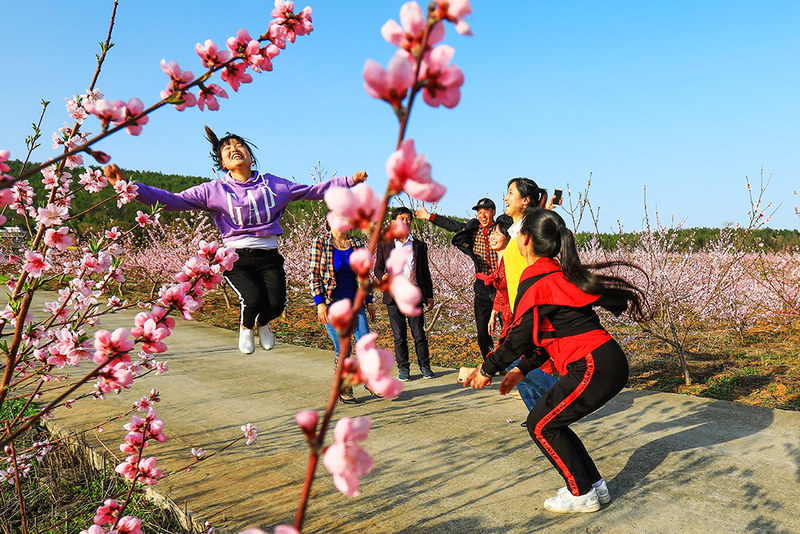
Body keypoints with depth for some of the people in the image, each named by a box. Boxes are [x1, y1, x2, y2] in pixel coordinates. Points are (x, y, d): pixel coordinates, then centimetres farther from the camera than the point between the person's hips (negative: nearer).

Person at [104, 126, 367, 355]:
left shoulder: (274, 184, 9)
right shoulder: (215, 190, 3)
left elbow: (314, 190, 15)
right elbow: (172, 200, -2)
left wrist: (350, 180, 11)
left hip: (269, 257, 2)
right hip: (236, 258, -1)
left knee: (275, 303, -20)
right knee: (254, 298, -26)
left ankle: (262, 322, 22)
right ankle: (246, 327, 14)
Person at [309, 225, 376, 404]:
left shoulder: (357, 244, 6)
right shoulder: (320, 243, -5)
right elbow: (314, 275, -6)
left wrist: (369, 301, 12)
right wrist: (320, 303, -13)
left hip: (354, 301, 4)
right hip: (331, 303, -4)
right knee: (343, 348, -1)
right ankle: (343, 390, 19)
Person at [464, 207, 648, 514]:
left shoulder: (535, 283, -12)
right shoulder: (558, 273, 16)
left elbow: (519, 336, -7)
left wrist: (488, 369, 7)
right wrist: (521, 370, 24)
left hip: (595, 368, -9)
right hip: (609, 362, 9)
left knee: (541, 425, 3)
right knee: (550, 421, 17)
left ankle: (583, 495, 14)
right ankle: (595, 486, 24)